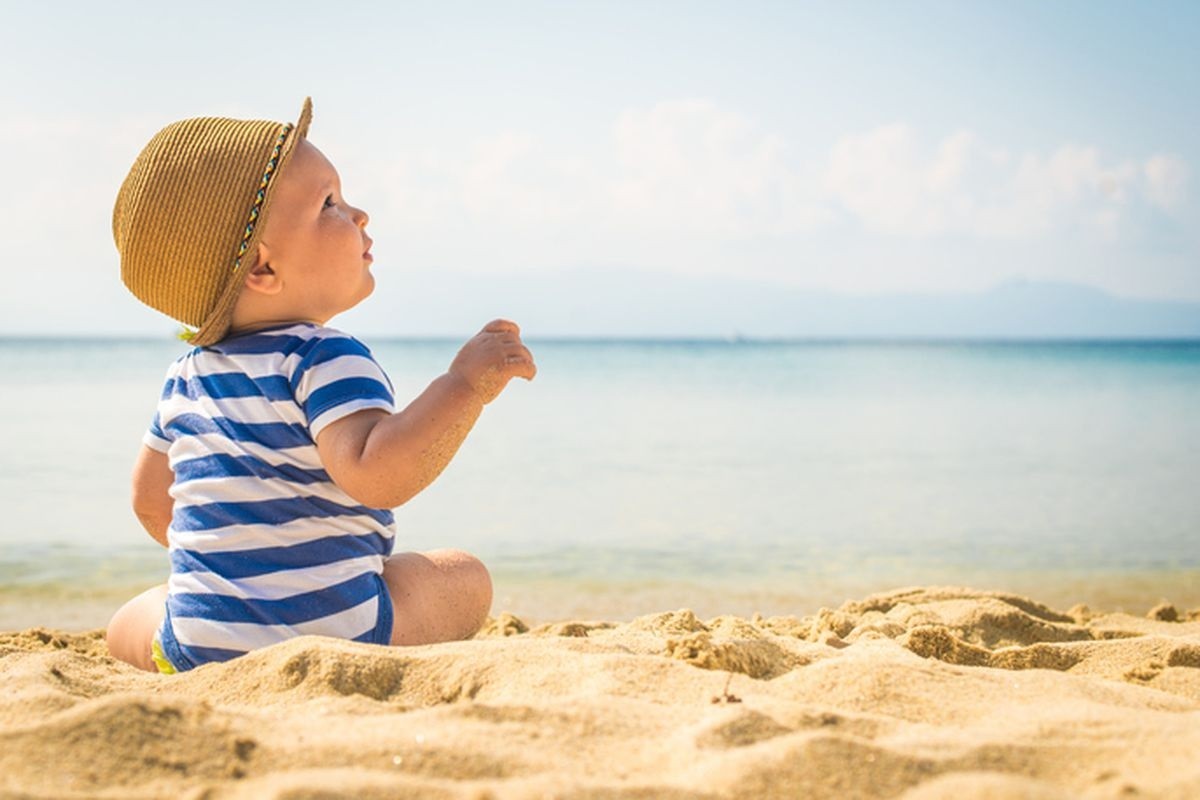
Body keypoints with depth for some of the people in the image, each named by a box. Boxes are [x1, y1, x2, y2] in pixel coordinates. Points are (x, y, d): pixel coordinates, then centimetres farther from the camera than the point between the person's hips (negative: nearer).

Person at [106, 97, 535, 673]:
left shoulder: (189, 373, 11)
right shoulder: (326, 361, -14)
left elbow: (150, 499, 22)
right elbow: (373, 473, -31)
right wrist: (464, 386, -30)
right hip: (335, 634, -5)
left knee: (127, 625, 34)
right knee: (465, 578, 16)